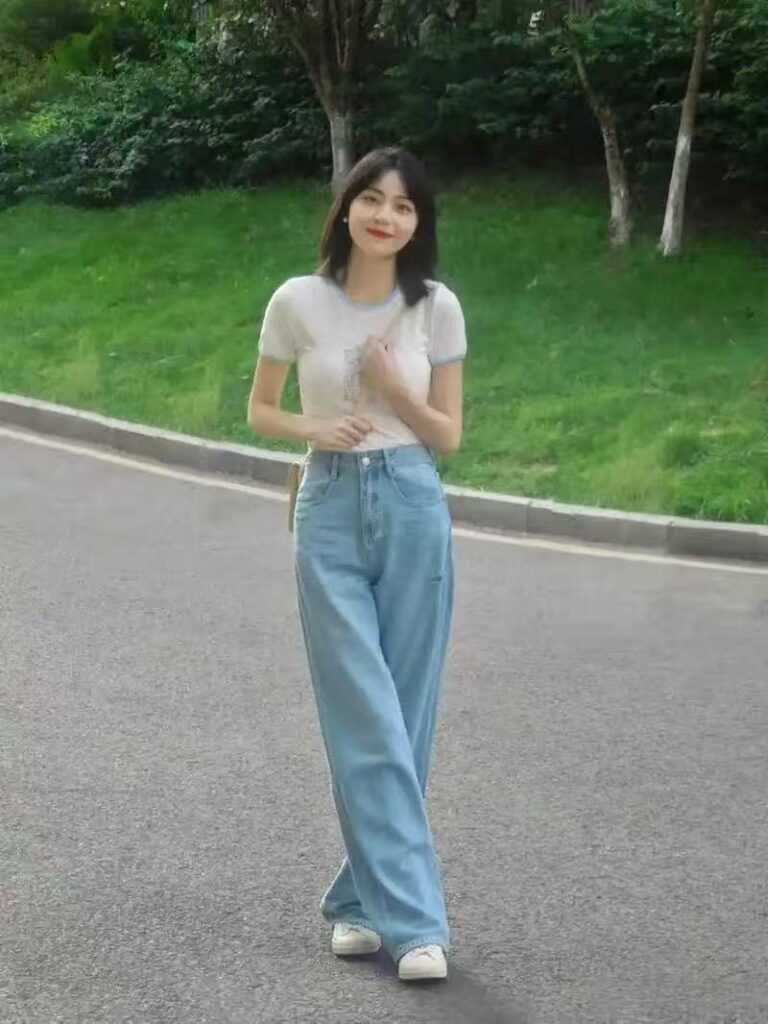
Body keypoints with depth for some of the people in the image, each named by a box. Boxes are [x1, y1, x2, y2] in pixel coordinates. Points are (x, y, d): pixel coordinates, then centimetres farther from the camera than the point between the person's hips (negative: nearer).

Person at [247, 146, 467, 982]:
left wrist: (396, 389, -14)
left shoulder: (436, 307, -1)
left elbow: (449, 435, 4)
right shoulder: (297, 300, -2)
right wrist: (316, 428, -11)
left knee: (402, 714, 5)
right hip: (330, 511, -1)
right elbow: (260, 410, 8)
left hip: (413, 510, 1)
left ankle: (364, 898, 20)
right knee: (367, 719, -6)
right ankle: (410, 916, -2)